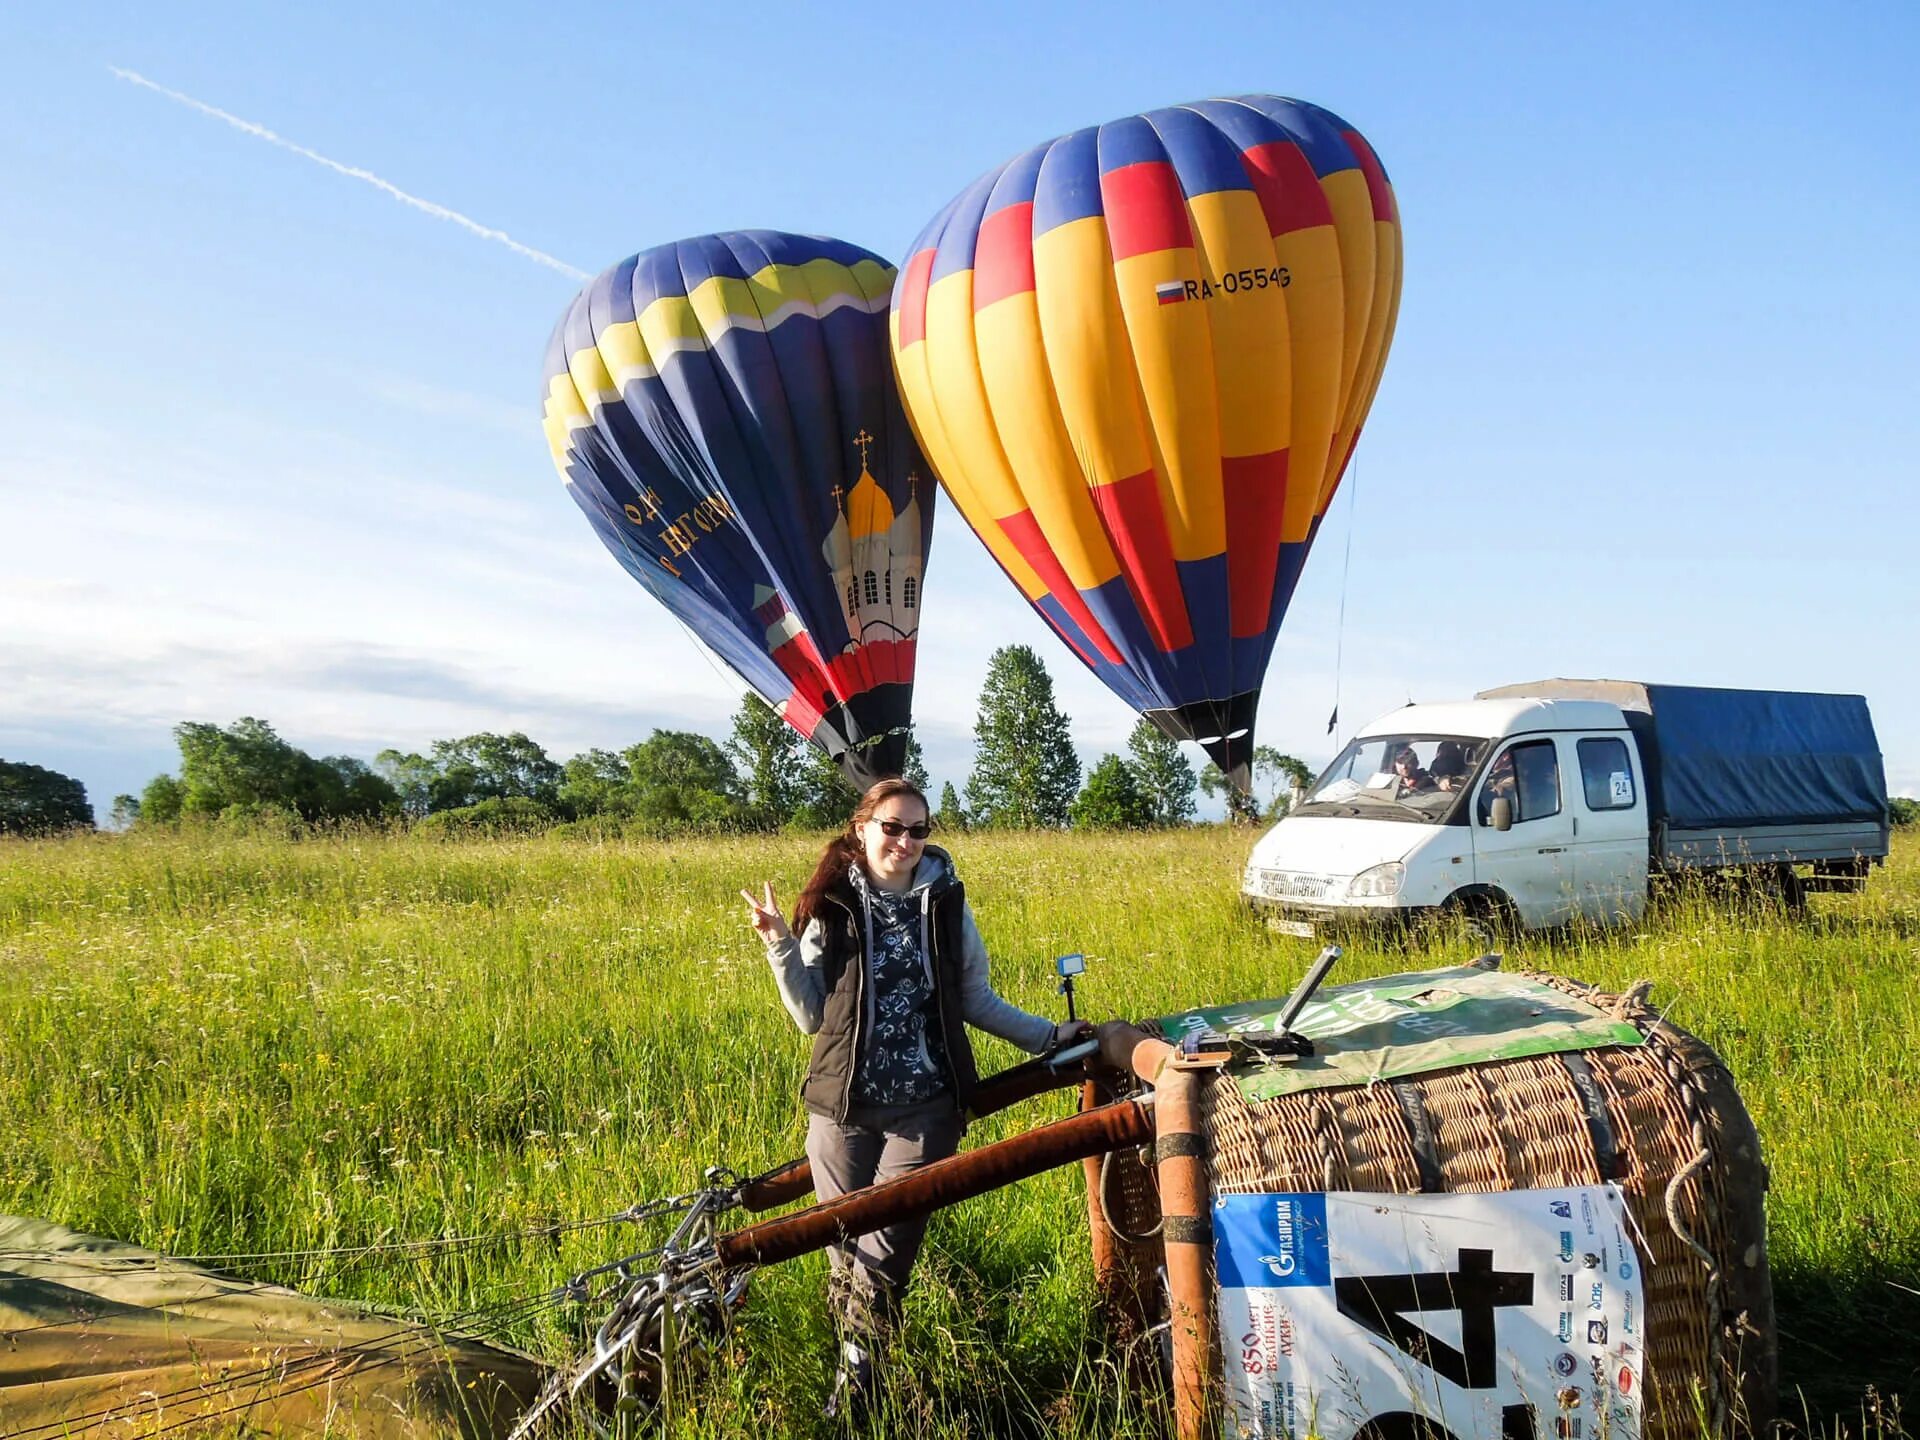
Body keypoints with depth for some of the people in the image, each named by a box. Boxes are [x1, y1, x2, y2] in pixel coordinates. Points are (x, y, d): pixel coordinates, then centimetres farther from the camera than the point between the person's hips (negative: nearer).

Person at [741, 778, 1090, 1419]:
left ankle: (855, 1384, 7)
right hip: (843, 1107, 1)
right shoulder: (830, 908, 2)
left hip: (923, 1109, -1)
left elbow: (977, 1002, 11)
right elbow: (811, 1016, 2)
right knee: (844, 1248, 4)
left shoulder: (945, 904, 4)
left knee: (884, 1252, -7)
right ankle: (854, 1368, 20)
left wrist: (1052, 1036, 10)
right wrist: (781, 947, -8)